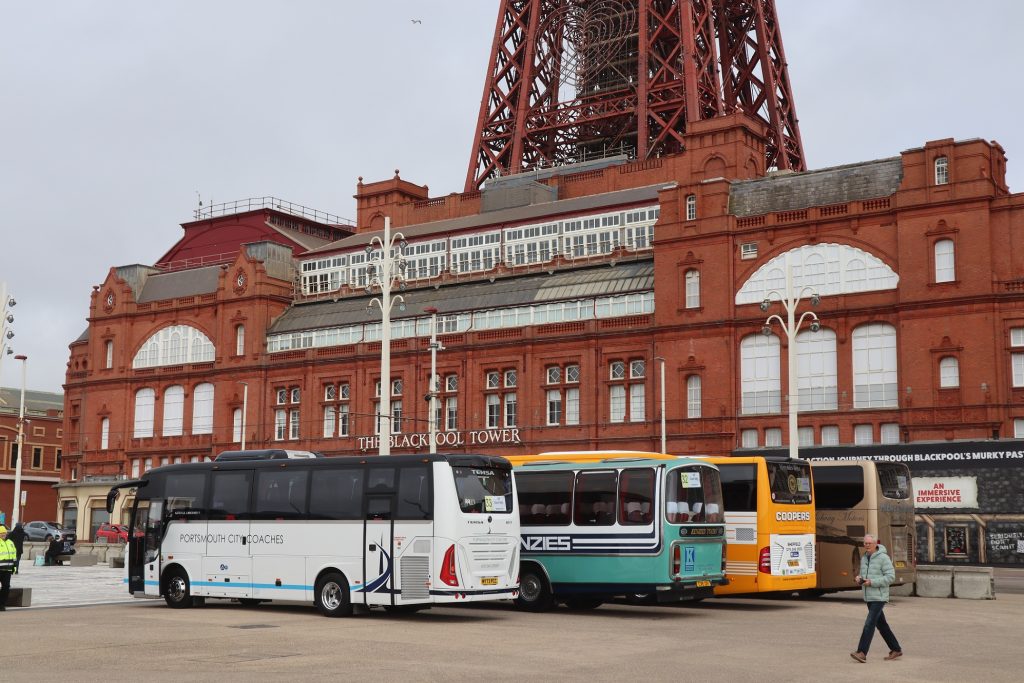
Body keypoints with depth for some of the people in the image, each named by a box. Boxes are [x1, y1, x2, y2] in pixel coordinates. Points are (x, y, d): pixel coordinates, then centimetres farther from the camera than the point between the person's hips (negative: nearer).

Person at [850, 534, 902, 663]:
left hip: (879, 597, -8)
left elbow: (891, 577, -17)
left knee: (869, 624, -14)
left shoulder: (883, 557, -12)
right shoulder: (864, 558, 11)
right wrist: (859, 578, -2)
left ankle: (862, 653, -17)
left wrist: (872, 582, -22)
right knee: (881, 624, 14)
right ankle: (896, 650, 26)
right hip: (869, 597, 8)